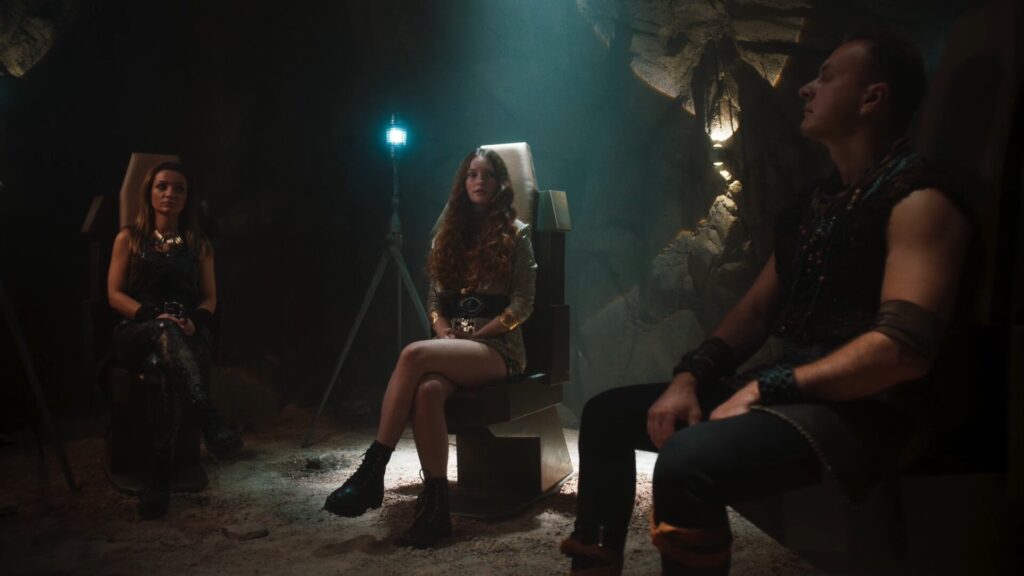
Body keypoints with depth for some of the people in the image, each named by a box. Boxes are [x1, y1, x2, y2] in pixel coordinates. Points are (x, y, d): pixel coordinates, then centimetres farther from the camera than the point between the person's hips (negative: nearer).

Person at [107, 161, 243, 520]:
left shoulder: (199, 245, 18)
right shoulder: (129, 238, 14)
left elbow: (209, 299, 12)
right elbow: (115, 294, 3)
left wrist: (193, 320, -12)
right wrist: (155, 317, -15)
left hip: (187, 334, 1)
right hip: (138, 333, -1)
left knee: (163, 366, -37)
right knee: (166, 331, -40)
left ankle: (157, 477, -42)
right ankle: (208, 419, -60)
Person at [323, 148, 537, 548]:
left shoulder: (515, 234, 4)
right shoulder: (449, 233, 19)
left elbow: (522, 305, -3)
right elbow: (435, 298, 17)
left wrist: (471, 336, -10)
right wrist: (445, 333, -4)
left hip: (498, 348, -4)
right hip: (453, 344, 4)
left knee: (414, 354, -34)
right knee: (427, 390, -34)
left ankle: (372, 472, -30)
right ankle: (435, 507, -32)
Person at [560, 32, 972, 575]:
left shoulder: (917, 199, -11)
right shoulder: (816, 201, 17)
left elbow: (904, 347, -22)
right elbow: (756, 309, 17)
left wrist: (765, 389, -20)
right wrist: (690, 376, 0)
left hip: (856, 409, -9)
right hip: (781, 392, 9)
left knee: (687, 463, -35)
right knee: (607, 413, 9)